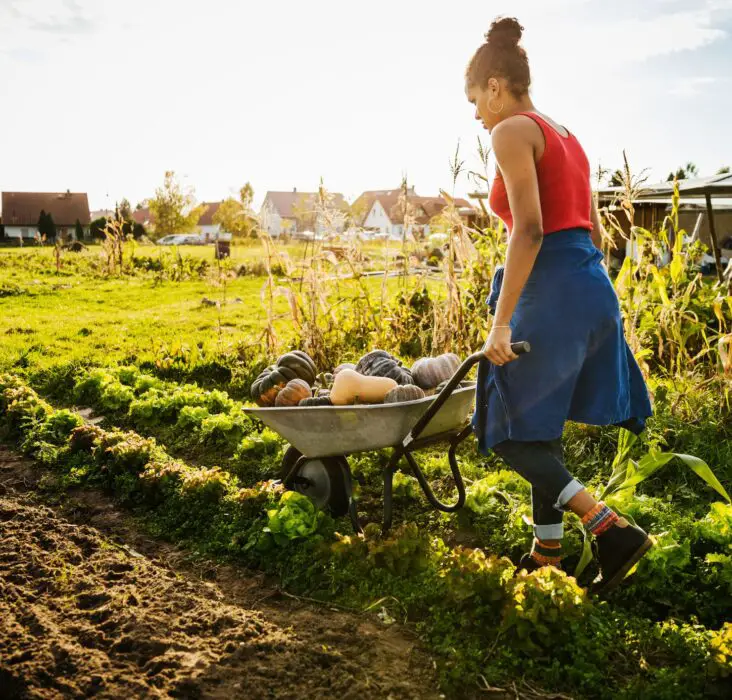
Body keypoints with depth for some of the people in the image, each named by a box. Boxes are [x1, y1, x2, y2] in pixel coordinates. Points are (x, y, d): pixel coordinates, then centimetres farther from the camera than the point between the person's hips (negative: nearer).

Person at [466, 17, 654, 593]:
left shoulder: (512, 132, -7)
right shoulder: (566, 137, 20)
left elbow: (529, 229, -19)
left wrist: (501, 322, -20)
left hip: (551, 289, -9)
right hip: (594, 289, 9)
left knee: (513, 433, 0)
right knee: (541, 427, 16)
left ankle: (612, 529, -8)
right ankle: (547, 550, 23)